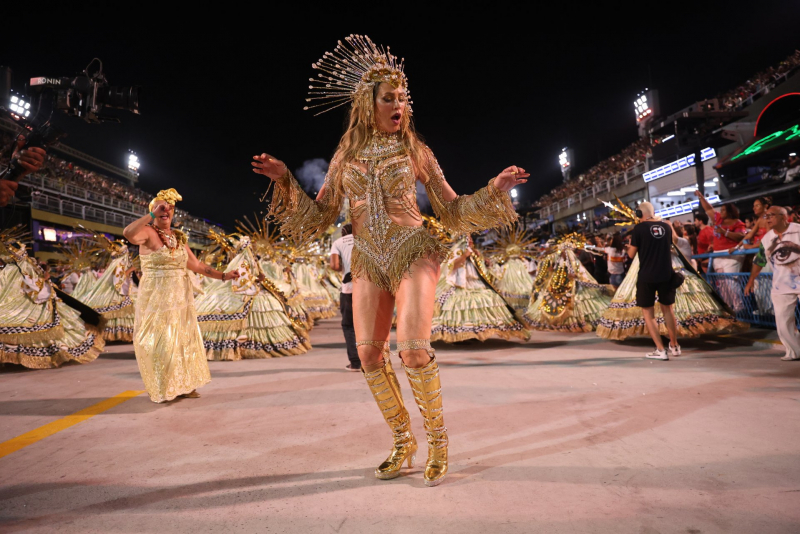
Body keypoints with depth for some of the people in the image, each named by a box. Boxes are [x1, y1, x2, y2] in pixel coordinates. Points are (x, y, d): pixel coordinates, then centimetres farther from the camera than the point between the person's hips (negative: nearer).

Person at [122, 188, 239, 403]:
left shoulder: (179, 237, 10)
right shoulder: (148, 233, -8)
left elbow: (197, 265, 13)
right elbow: (128, 233, -32)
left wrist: (223, 276, 8)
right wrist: (152, 215, -26)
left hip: (180, 297, 6)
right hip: (157, 298, -6)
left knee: (183, 340, 12)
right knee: (159, 342, 0)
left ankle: (182, 385, 26)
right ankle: (160, 389, 16)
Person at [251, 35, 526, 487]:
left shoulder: (415, 150, 6)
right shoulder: (347, 156, 11)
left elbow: (452, 211, 7)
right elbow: (318, 218, 10)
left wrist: (496, 189, -5)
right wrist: (285, 180, 0)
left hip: (413, 251, -3)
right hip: (368, 261, 3)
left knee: (413, 349, -18)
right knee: (369, 354, -3)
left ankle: (437, 439, 7)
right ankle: (403, 442, 18)